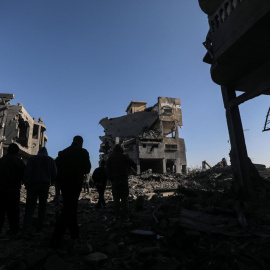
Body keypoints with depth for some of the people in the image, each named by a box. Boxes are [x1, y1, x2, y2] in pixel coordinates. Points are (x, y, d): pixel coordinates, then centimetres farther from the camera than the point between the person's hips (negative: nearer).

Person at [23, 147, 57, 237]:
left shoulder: (32, 158, 5)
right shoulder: (51, 160, 8)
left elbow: (27, 172, -6)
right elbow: (54, 174, 4)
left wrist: (27, 184, -4)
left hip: (33, 185, -1)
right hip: (45, 186, 1)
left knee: (30, 207, -1)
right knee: (42, 207, 14)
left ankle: (27, 231, -11)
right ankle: (40, 227, 18)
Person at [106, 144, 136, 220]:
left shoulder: (110, 158, 9)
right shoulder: (124, 156, 4)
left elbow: (108, 170, 5)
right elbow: (133, 164, 2)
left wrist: (111, 179, 11)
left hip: (114, 180, 1)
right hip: (124, 179, -1)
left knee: (116, 198, 5)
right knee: (124, 198, 5)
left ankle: (117, 215, 4)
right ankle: (125, 214, 3)